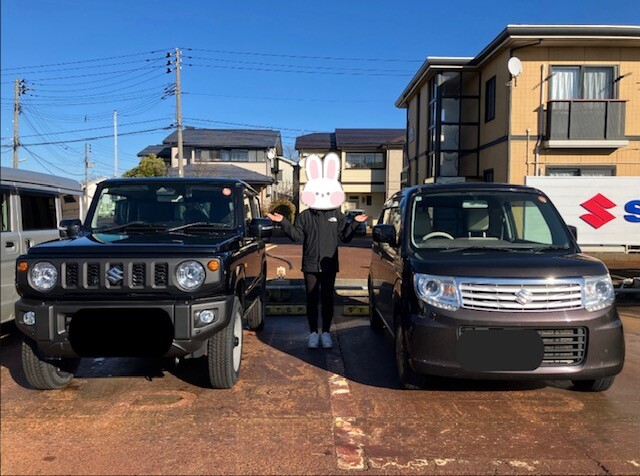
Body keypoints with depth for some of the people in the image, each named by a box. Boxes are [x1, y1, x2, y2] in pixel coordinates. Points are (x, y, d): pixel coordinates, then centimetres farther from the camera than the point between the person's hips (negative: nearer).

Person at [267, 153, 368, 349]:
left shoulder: (338, 215, 7)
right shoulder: (305, 216, 4)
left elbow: (345, 236, 4)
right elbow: (296, 235, -3)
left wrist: (355, 223, -9)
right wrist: (283, 222, -12)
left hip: (329, 265, 0)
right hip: (310, 265, 0)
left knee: (327, 299, 5)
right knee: (312, 300, 5)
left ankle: (326, 332, 16)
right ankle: (313, 333, 15)